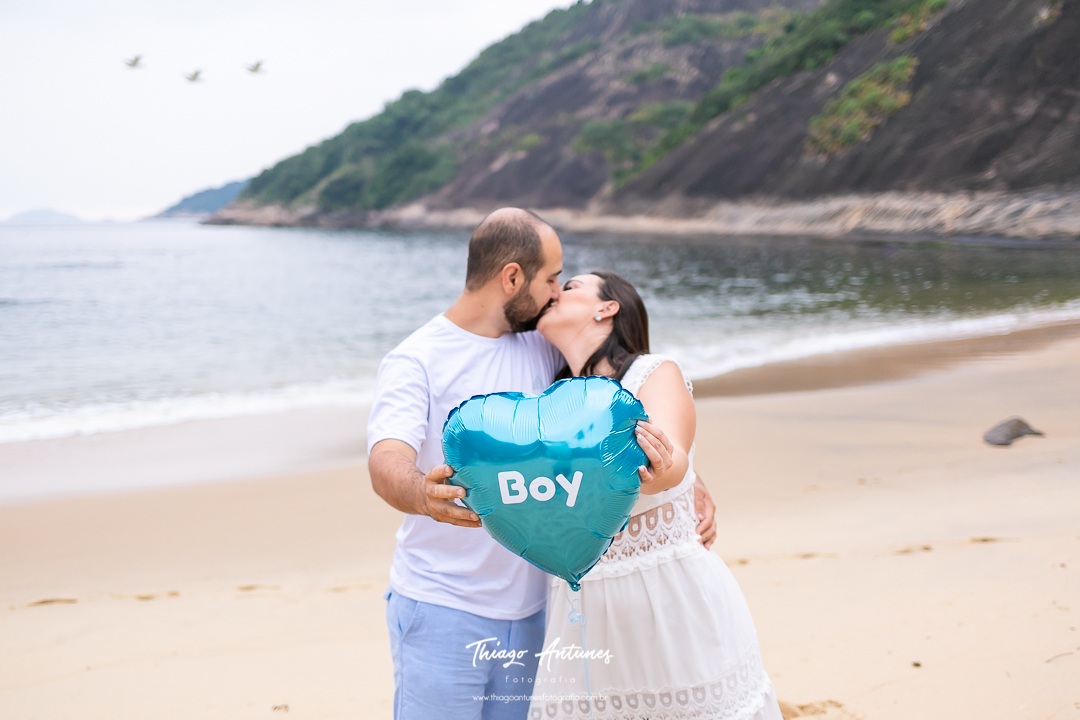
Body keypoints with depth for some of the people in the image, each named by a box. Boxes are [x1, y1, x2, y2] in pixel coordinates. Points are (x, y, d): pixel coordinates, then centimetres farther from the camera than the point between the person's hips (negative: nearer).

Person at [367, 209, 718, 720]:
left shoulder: (544, 348, 6)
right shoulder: (414, 362, -10)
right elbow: (386, 463, -26)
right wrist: (424, 494, -49)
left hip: (529, 611, 5)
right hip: (442, 614, -5)